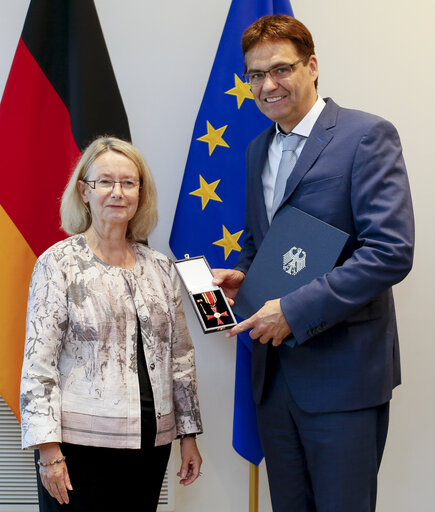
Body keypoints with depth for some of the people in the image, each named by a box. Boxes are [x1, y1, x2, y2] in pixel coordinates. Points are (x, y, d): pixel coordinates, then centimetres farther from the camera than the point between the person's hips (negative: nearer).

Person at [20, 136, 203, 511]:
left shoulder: (160, 268, 10)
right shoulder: (59, 263, -3)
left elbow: (180, 357, 13)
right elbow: (39, 362, -7)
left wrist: (189, 433, 12)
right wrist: (49, 449, -12)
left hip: (151, 442, 4)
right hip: (81, 442, -4)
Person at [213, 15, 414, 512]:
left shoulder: (366, 135, -11)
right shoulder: (258, 149, 13)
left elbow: (390, 251, -20)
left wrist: (295, 310, -21)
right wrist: (240, 275, 2)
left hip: (342, 374, -7)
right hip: (274, 367, 7)